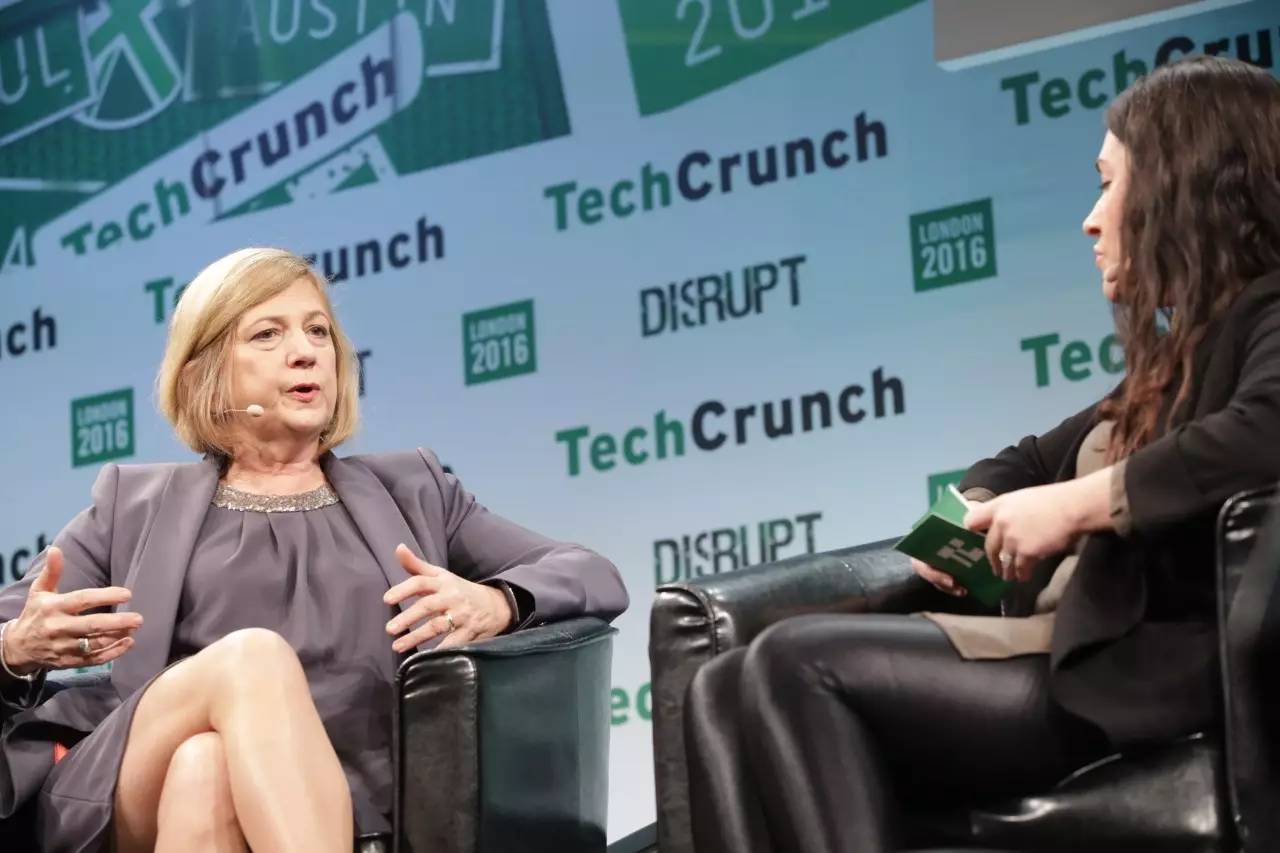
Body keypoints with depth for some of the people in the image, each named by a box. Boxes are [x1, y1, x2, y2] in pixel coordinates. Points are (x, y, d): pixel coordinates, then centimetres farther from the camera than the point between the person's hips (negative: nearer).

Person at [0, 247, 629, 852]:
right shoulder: (135, 504, 23)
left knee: (207, 770, -35)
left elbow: (595, 578, 16)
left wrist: (495, 604, -8)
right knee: (253, 656, -33)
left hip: (336, 800, 0)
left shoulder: (408, 492, 24)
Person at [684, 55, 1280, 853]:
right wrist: (968, 522, 7)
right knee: (728, 693, -6)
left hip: (1145, 679, -9)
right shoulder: (1178, 352, 25)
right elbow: (1031, 463, 30)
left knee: (798, 665, -20)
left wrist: (1073, 506, -22)